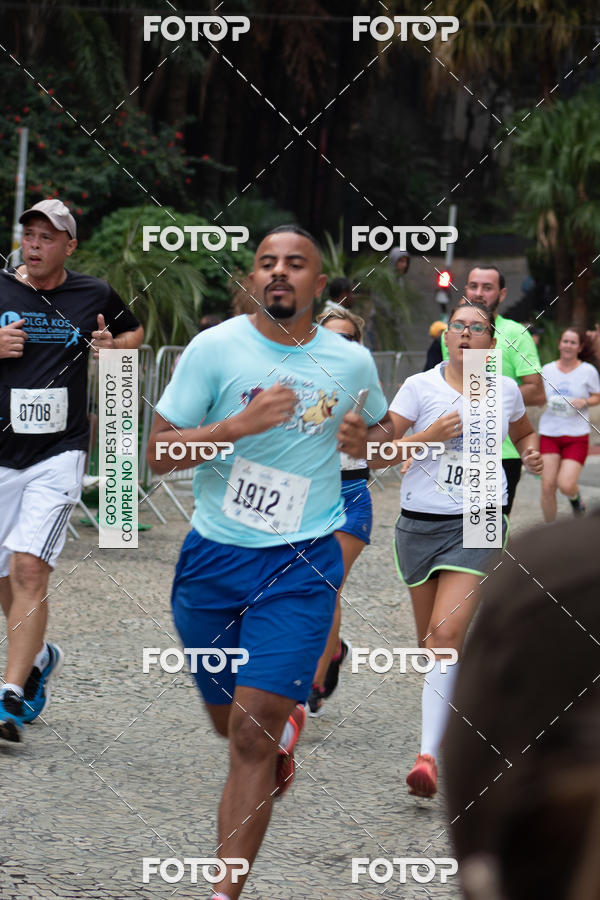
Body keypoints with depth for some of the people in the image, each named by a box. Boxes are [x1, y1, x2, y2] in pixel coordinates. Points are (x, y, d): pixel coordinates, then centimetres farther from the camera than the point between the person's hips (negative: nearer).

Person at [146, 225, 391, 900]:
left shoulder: (352, 361, 2)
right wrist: (239, 425, -22)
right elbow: (158, 452, -8)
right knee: (227, 719, 18)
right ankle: (288, 717, 54)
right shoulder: (215, 348, -6)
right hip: (214, 558, 1)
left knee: (253, 731, -13)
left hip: (301, 563, -1)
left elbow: (385, 429, 22)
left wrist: (364, 440, -2)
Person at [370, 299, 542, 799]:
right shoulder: (419, 387, 0)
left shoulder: (506, 391, 7)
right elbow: (376, 454, -3)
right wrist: (428, 436, -16)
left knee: (446, 636, -17)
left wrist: (532, 453, 7)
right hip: (420, 523, 1)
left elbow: (524, 433, 29)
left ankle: (429, 755, -22)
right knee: (429, 641, 11)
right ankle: (450, 710, 41)